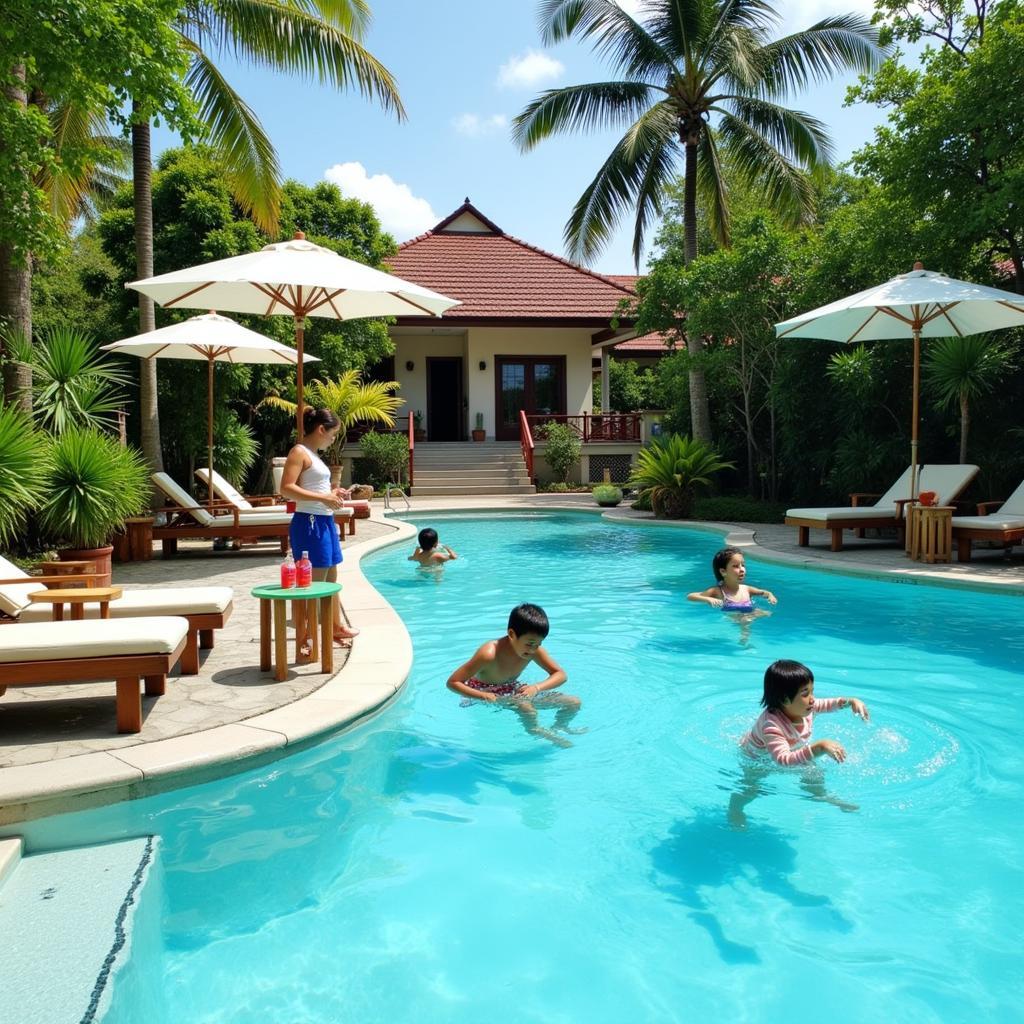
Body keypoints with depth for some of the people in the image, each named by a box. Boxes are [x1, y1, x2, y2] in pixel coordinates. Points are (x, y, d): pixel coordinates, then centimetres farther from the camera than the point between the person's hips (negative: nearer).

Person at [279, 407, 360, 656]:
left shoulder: (314, 455, 17)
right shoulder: (299, 452, -11)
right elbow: (287, 489, -22)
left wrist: (332, 493, 9)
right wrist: (323, 498, -25)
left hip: (325, 522, 10)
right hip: (309, 523, -10)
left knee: (331, 579, 21)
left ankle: (337, 627, 36)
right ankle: (304, 640, 1)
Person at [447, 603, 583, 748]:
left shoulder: (534, 649, -14)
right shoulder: (490, 653, -31)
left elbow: (560, 674, -8)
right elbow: (452, 682, -28)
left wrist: (536, 687, -27)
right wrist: (485, 697, -39)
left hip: (512, 691, 6)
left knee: (574, 703, -4)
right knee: (525, 708, -37)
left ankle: (559, 728, 22)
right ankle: (538, 733, -9)